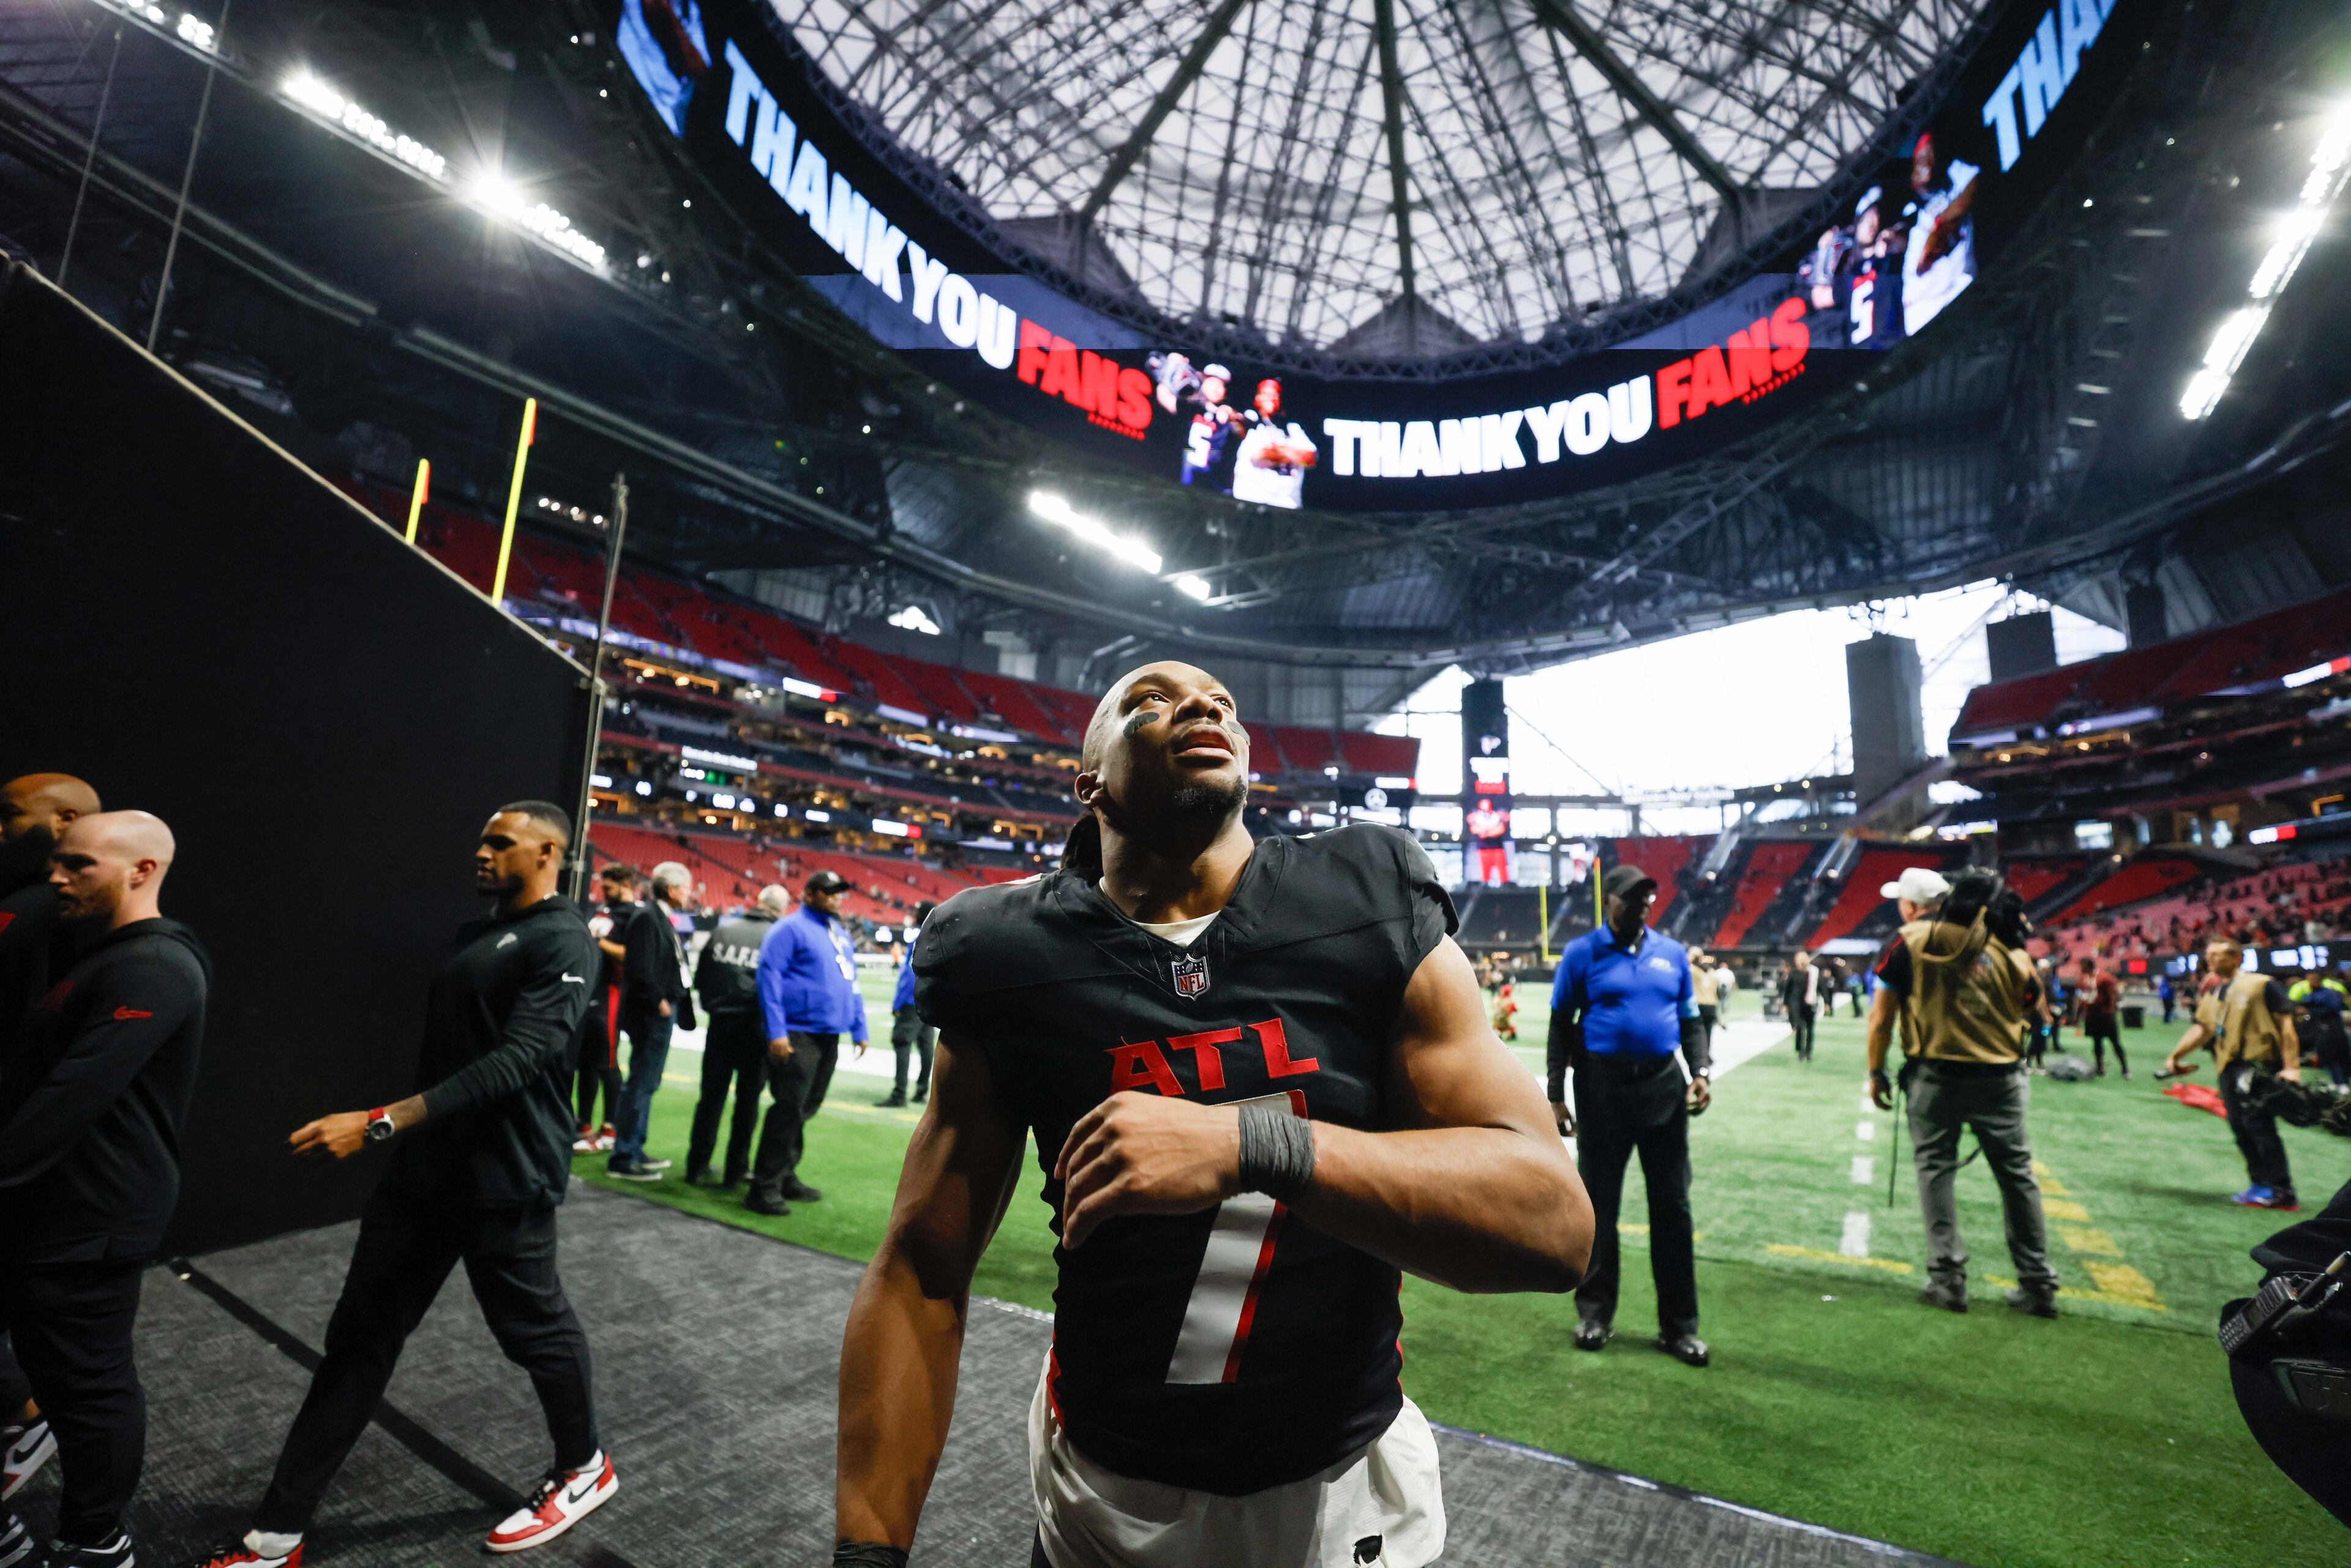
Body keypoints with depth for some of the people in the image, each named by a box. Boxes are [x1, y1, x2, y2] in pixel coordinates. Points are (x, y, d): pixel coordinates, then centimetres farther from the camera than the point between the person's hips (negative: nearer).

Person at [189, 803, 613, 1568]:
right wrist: (399, 1135, 22)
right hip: (424, 1168, 8)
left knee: (535, 1329, 9)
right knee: (358, 1340, 13)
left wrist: (379, 1122, -31)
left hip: (504, 1180, -8)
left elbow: (515, 1061, -27)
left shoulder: (562, 942, -18)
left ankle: (585, 1470, 33)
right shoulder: (474, 933, 12)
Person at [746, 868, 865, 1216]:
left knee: (806, 1109, 13)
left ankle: (786, 1177, 25)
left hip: (829, 1037, 8)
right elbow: (770, 978, -13)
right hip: (797, 1036, -8)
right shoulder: (791, 929, -6)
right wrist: (776, 1031, -19)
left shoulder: (840, 934, 18)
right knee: (789, 1110, -7)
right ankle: (764, 1188, 2)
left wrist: (859, 1028, 19)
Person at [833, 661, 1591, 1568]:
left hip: (1349, 1493, 1)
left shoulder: (1376, 917, -13)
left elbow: (1555, 1220, -20)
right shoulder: (1011, 963, -11)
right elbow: (921, 1273, -6)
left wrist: (1248, 1143, -33)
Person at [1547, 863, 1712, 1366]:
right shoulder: (1581, 953, -3)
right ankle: (1595, 1312, 24)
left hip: (1664, 1086, 3)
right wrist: (1556, 1095, -4)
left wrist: (1700, 1071, -3)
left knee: (1672, 1206, 9)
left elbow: (1690, 1021, 14)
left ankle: (1679, 1325, 21)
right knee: (1599, 1205, 8)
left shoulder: (1672, 954, 8)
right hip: (1602, 1089, -3)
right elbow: (1561, 1026, -1)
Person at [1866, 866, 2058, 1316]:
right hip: (2001, 1076, 3)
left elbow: (1881, 1018, -5)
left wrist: (1876, 1072, 5)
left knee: (1936, 1171, 6)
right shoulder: (2005, 943, 4)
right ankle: (2038, 1284, 23)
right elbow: (2034, 1003, 12)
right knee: (2016, 1174, 14)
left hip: (1936, 1076, -3)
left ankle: (1948, 1279, 7)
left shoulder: (1910, 942, -5)